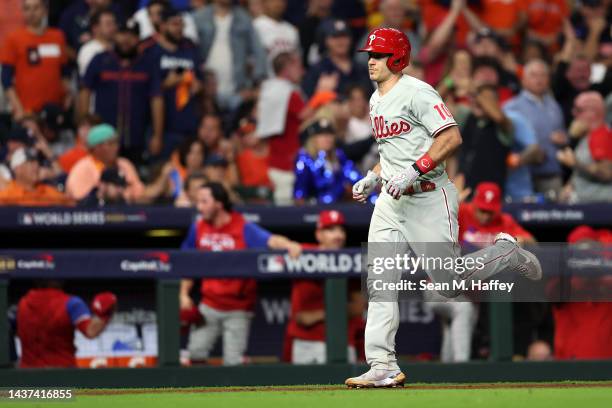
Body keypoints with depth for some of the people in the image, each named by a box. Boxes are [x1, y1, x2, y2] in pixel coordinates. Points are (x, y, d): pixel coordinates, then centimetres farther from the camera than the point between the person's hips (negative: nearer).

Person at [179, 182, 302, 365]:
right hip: (209, 307, 4)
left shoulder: (243, 228, -10)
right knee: (196, 352, -1)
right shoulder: (198, 228, 4)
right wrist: (184, 294, 6)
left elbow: (271, 240, -26)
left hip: (238, 310, -4)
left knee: (233, 362, -7)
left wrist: (289, 245, -47)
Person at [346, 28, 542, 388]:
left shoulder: (416, 93, -13)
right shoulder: (376, 101, 16)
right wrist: (373, 178, 15)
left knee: (450, 282, -4)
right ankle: (384, 367, -6)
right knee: (379, 282, -5)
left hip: (428, 199, -8)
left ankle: (507, 253, 24)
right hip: (391, 200, 8)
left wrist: (413, 172, -26)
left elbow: (452, 138, -21)